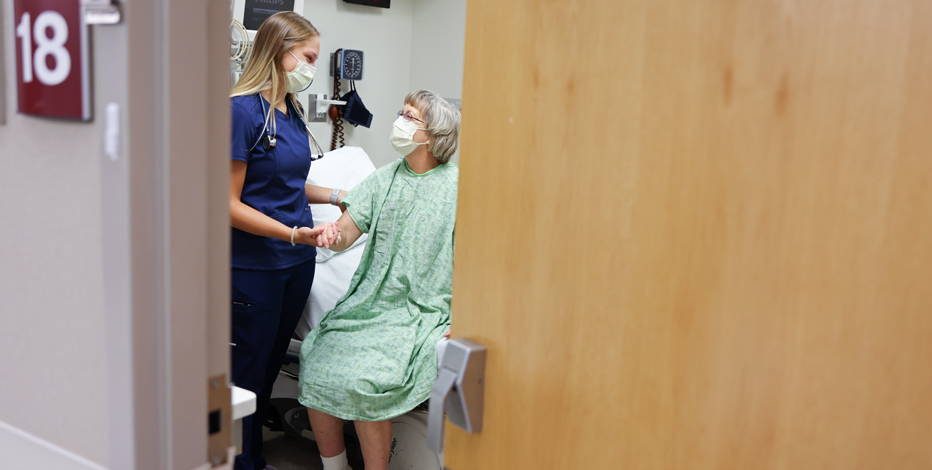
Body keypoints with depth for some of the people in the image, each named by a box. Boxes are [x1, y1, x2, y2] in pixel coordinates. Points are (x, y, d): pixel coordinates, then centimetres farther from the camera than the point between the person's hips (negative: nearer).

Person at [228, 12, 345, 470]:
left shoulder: (291, 111, 10)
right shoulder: (242, 111, -15)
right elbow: (229, 204, -17)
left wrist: (335, 195, 12)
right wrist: (293, 233, -25)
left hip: (296, 261, 8)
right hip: (254, 266, -8)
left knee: (272, 364, 17)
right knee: (247, 369, 6)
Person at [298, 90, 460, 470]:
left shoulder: (457, 185, -5)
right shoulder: (383, 179, 11)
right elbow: (347, 231, 2)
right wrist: (334, 235, -23)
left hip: (424, 311, -5)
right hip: (370, 303, 5)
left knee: (363, 382, -24)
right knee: (316, 366, -12)